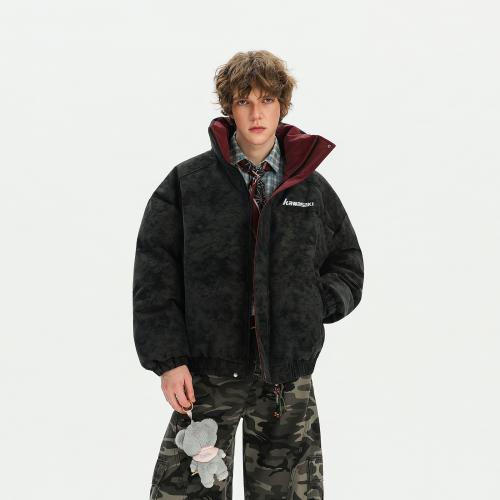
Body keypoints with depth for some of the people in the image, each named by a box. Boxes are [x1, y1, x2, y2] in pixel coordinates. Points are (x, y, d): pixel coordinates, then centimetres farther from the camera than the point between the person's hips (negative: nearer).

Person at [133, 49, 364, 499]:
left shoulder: (313, 188, 8)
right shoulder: (187, 182, 1)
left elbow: (348, 267, 18)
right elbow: (155, 277, -1)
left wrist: (315, 304, -2)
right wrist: (168, 359, -8)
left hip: (288, 379, 2)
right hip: (207, 373, -2)